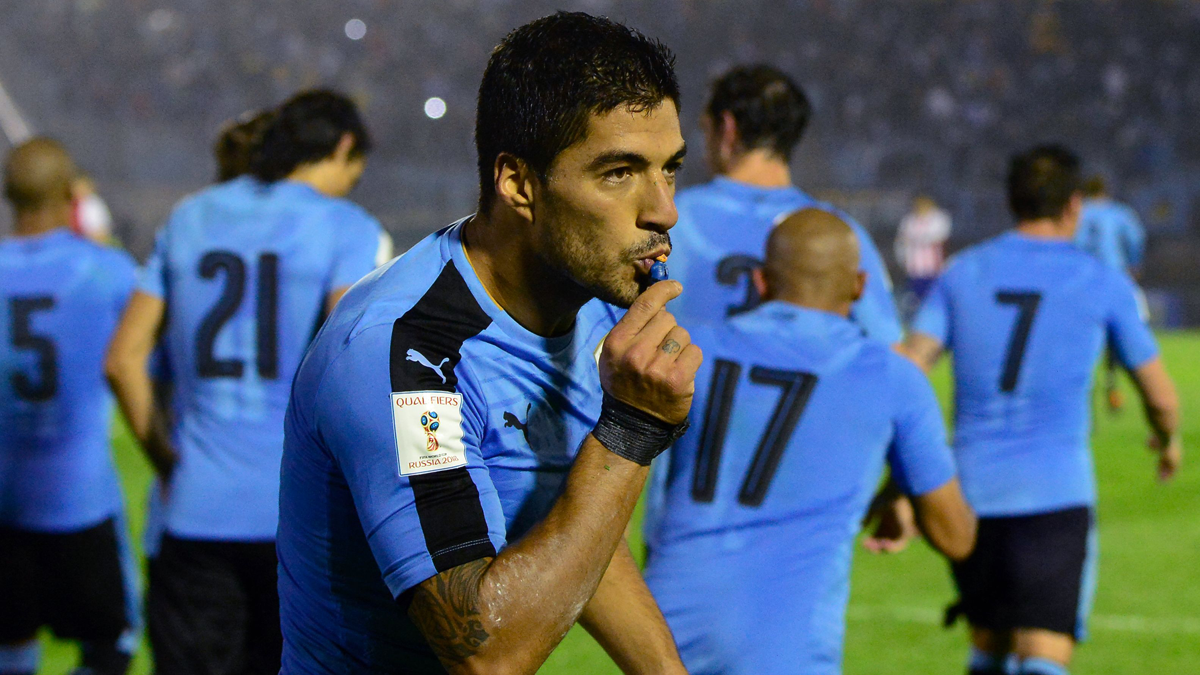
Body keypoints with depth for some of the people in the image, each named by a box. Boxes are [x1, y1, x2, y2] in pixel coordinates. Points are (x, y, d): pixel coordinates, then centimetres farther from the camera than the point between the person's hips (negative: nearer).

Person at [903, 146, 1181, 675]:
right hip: (1056, 494, -3)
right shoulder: (1104, 285, 2)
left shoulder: (962, 274, 8)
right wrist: (1169, 440, 33)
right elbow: (1160, 397, 10)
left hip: (971, 494, 4)